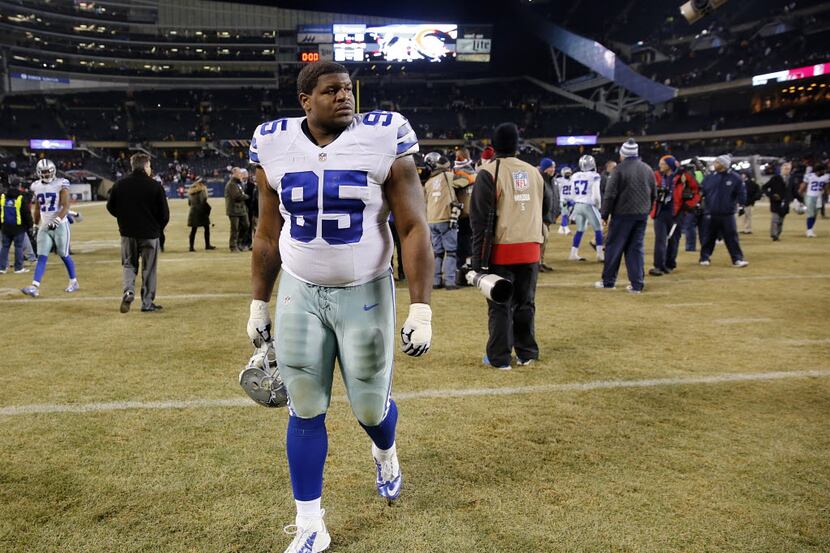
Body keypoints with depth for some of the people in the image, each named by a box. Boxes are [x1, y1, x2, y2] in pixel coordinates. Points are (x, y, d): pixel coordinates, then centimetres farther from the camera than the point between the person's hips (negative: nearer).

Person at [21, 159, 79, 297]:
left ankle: (74, 282, 24)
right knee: (42, 257, -3)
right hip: (44, 226, 4)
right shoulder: (36, 186, 7)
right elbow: (37, 207, 19)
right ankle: (35, 287, -12)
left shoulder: (61, 184, -8)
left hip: (60, 225, -4)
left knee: (64, 255, 6)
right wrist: (36, 224, 24)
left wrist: (56, 221, -26)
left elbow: (66, 206, -14)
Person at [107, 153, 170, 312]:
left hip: (127, 233, 2)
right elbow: (165, 213, -9)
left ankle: (128, 291, -9)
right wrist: (158, 228, 10)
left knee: (129, 265, 17)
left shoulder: (120, 185, -2)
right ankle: (147, 303, 14)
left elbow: (110, 207, 6)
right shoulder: (155, 186, -11)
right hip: (150, 234, -2)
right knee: (148, 269, 9)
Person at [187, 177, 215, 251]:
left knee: (193, 230, 6)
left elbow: (189, 203, 13)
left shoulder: (190, 192, 12)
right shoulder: (202, 190, -9)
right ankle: (207, 245, 9)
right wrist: (208, 208, -5)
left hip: (193, 212, 6)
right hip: (201, 212, -6)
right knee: (206, 228, 6)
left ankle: (191, 247, 3)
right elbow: (203, 201, -17)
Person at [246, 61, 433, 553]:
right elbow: (268, 235, 8)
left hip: (366, 294, -2)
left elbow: (414, 229, -11)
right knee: (305, 412, 6)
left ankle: (385, 453, 47)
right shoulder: (275, 146, -2)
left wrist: (421, 310, -17)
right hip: (299, 295, 2)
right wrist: (259, 305, 11)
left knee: (370, 405, 8)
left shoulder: (383, 141, -11)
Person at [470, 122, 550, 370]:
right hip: (531, 249, 4)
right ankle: (527, 353, 22)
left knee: (500, 305, 3)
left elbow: (480, 219, -11)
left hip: (501, 250, -4)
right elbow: (546, 206, 17)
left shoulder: (489, 173, -7)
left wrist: (478, 258, -9)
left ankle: (499, 357, 8)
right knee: (525, 303, 15)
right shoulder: (533, 172, 9)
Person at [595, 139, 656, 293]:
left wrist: (605, 215, -5)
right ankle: (637, 284, 6)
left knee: (614, 246, 6)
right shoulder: (648, 170, 9)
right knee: (637, 248, 8)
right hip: (642, 215, 5)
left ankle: (608, 280, 11)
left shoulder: (620, 169, -9)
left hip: (622, 214, -5)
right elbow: (654, 195, 14)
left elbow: (610, 194, -11)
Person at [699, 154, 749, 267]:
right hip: (710, 214, 2)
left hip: (728, 214, -2)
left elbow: (741, 193, 3)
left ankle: (737, 259, 3)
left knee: (732, 237, -1)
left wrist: (741, 205, 2)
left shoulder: (735, 178, -2)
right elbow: (701, 191, 8)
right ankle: (704, 258, 20)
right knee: (708, 237, 9)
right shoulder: (709, 177, 3)